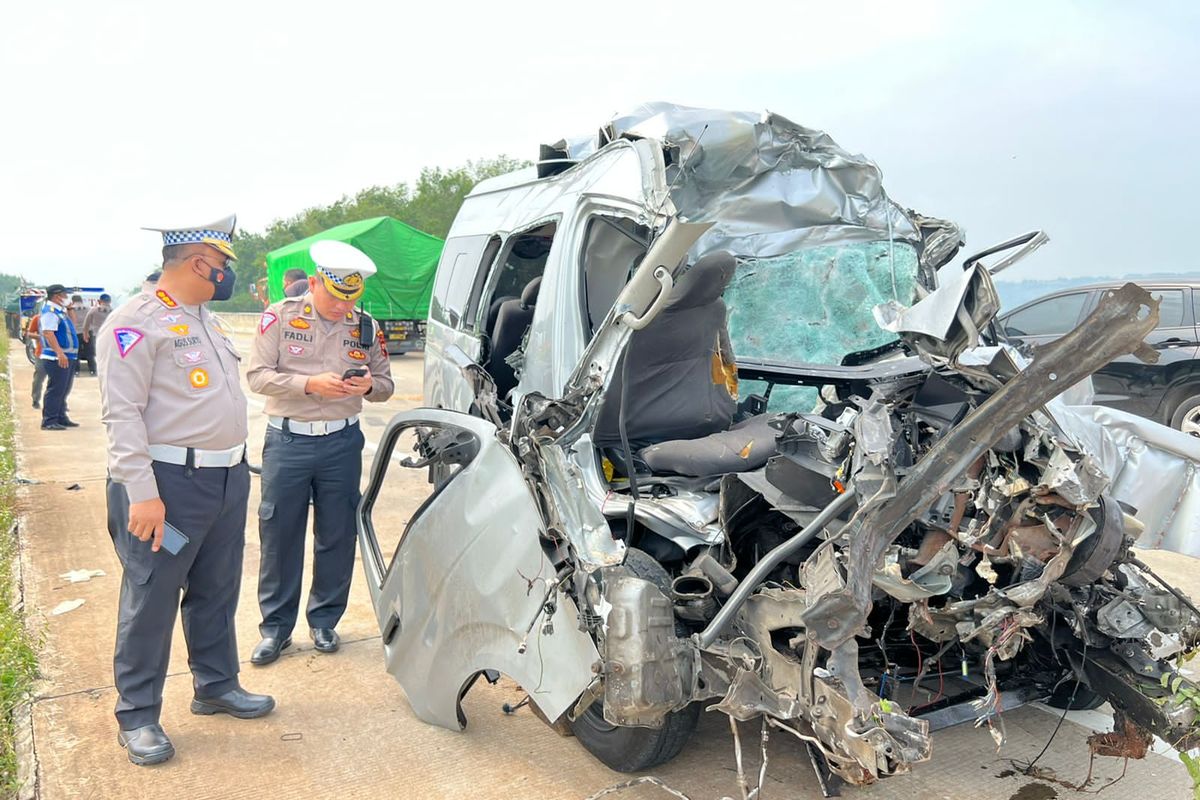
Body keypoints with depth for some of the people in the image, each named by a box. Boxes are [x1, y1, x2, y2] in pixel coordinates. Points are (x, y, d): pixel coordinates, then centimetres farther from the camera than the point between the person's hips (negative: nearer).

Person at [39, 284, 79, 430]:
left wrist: (69, 310, 15)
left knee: (64, 390, 16)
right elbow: (48, 333, -24)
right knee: (55, 390, -8)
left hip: (67, 357, 10)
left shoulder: (60, 311, 15)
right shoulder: (50, 311, -13)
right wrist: (60, 353, -30)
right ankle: (49, 421, -5)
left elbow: (70, 324, 32)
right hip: (57, 358, -10)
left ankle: (61, 418, 24)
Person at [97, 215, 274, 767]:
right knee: (151, 602, 2)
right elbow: (122, 413, -17)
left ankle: (216, 685, 33)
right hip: (169, 484, -8)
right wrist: (142, 493, -23)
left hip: (227, 478, 9)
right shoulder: (136, 323, -12)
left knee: (216, 593, 18)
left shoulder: (204, 320, 16)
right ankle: (137, 716, 15)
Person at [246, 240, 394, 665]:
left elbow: (386, 384, 12)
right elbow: (257, 375, -7)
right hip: (287, 440, -2)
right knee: (279, 535, 5)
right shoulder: (280, 316, -4)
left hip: (342, 442, 2)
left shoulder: (366, 327, 5)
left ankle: (324, 620, 25)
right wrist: (310, 384, -21)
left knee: (337, 536, 8)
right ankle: (276, 626, 19)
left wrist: (369, 385, -12)